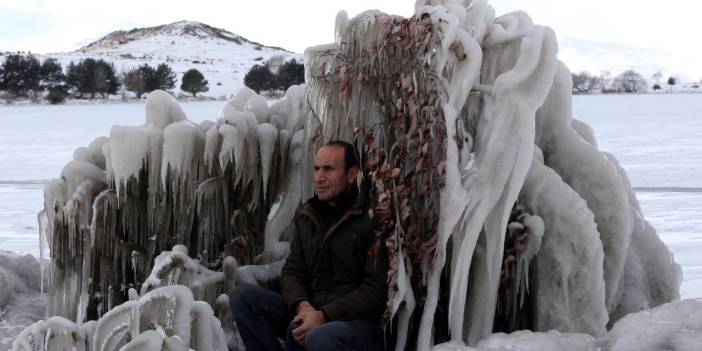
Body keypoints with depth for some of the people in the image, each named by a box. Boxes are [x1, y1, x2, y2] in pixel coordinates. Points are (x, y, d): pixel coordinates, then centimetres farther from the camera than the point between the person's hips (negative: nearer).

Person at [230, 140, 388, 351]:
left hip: (359, 322, -7)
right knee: (243, 296, -9)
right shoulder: (306, 216, 12)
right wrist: (302, 305, -12)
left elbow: (377, 290, -14)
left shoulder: (370, 218, -10)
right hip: (310, 312, 7)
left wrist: (324, 316, -21)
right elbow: (292, 270, 11)